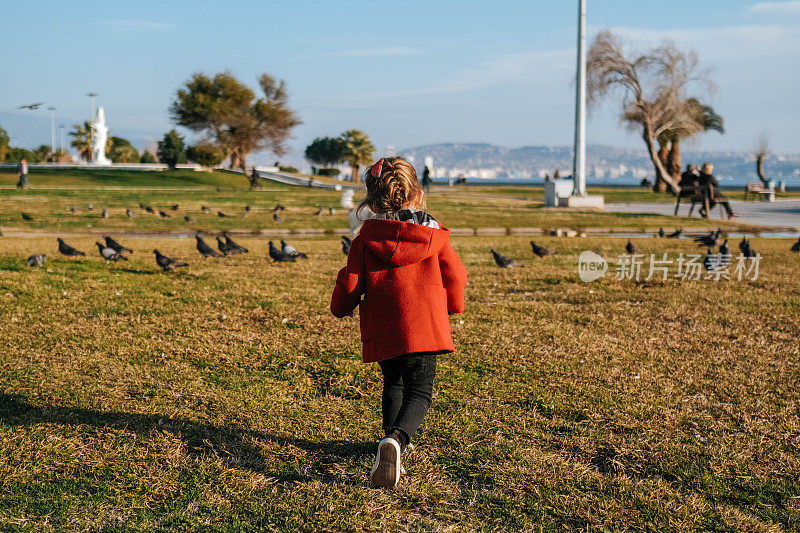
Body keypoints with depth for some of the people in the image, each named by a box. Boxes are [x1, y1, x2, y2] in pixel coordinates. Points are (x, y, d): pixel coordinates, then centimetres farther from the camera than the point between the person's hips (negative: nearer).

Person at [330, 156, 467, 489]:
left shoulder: (365, 241, 1)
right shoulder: (435, 237, 3)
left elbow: (350, 285, 1)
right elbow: (454, 275, 10)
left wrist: (341, 308, 23)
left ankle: (393, 440, 22)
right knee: (419, 391, 0)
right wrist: (453, 305, 31)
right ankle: (397, 439, -27)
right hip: (424, 326, -1)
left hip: (382, 330, 2)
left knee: (393, 383, 26)